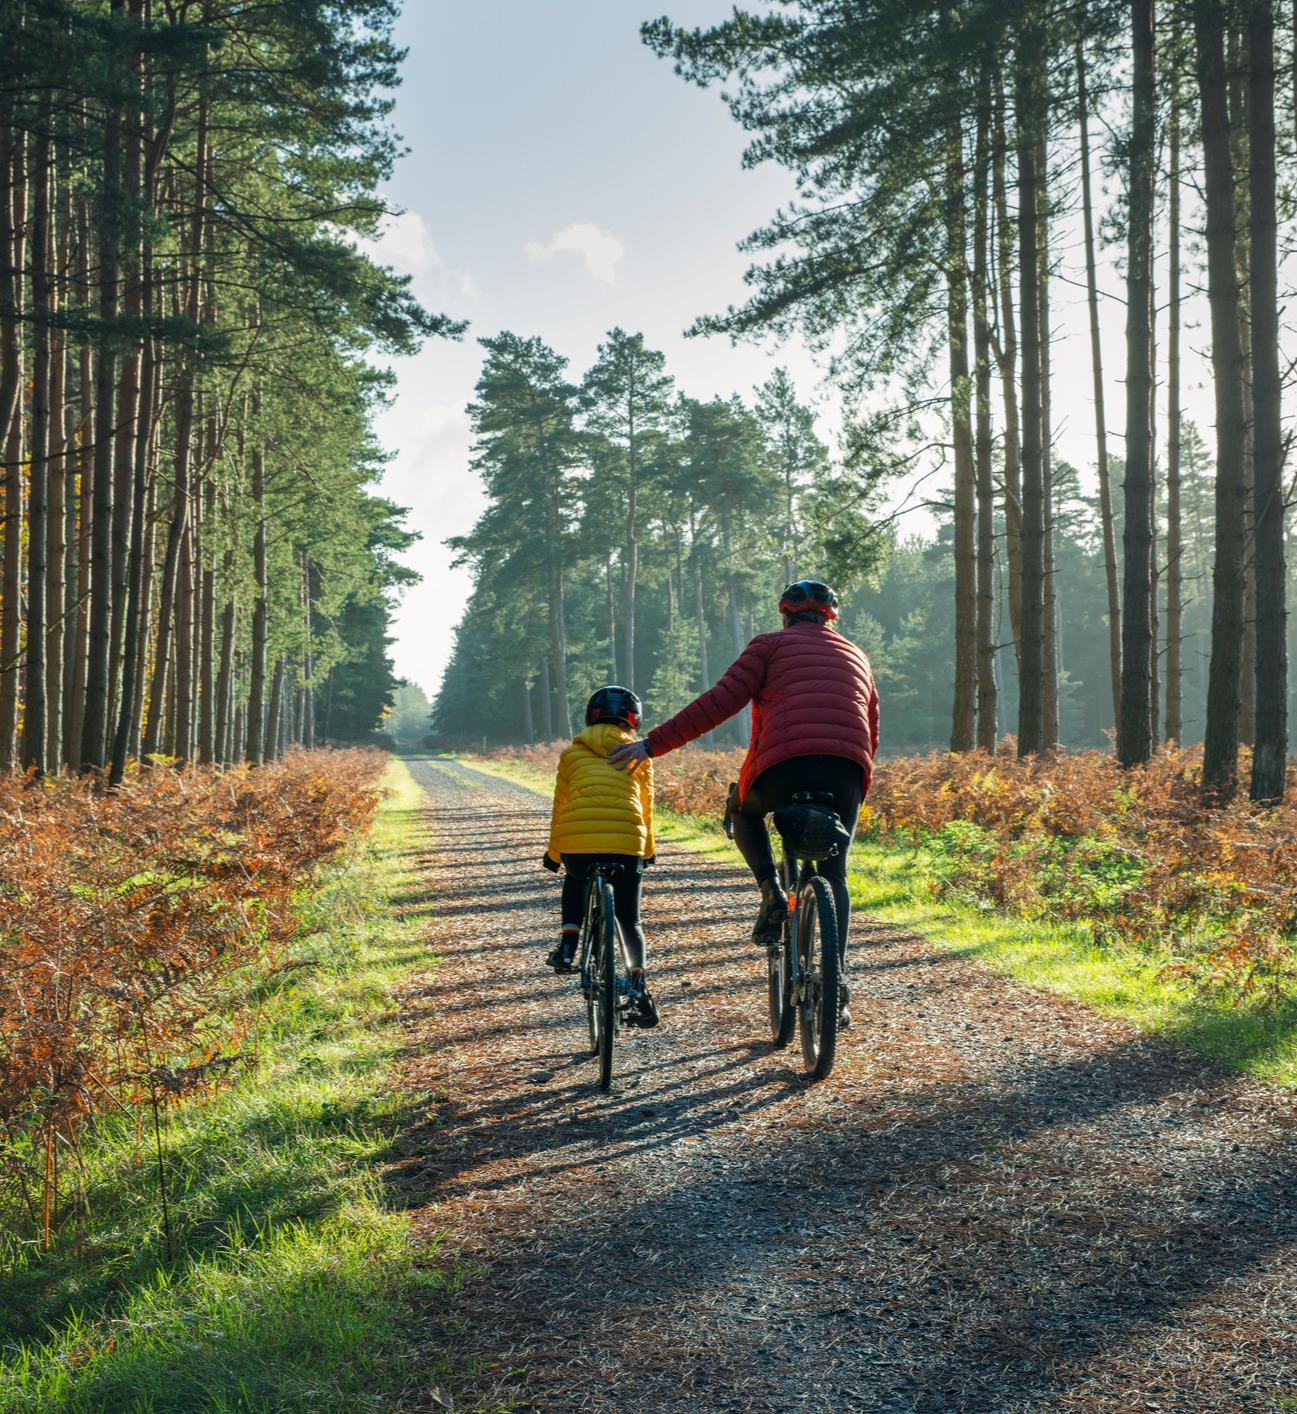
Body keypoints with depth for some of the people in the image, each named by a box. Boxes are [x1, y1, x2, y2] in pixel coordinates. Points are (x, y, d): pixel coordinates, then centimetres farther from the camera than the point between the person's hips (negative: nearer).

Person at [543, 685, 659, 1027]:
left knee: (575, 880, 35)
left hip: (575, 841, 1)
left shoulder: (572, 751, 19)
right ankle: (639, 985, -2)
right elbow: (646, 807, 24)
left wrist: (553, 853, 29)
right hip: (625, 842, 0)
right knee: (629, 921, 16)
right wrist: (648, 850, 37)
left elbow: (560, 806, 19)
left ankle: (567, 946, 18)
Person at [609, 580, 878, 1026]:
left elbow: (720, 701, 2)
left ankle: (772, 893, 7)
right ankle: (836, 987, 5)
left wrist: (653, 744, 2)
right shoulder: (855, 656, 29)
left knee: (745, 810, 31)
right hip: (847, 773, 3)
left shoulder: (772, 644, 15)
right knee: (834, 876, 18)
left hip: (786, 761, -3)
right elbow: (871, 735, 30)